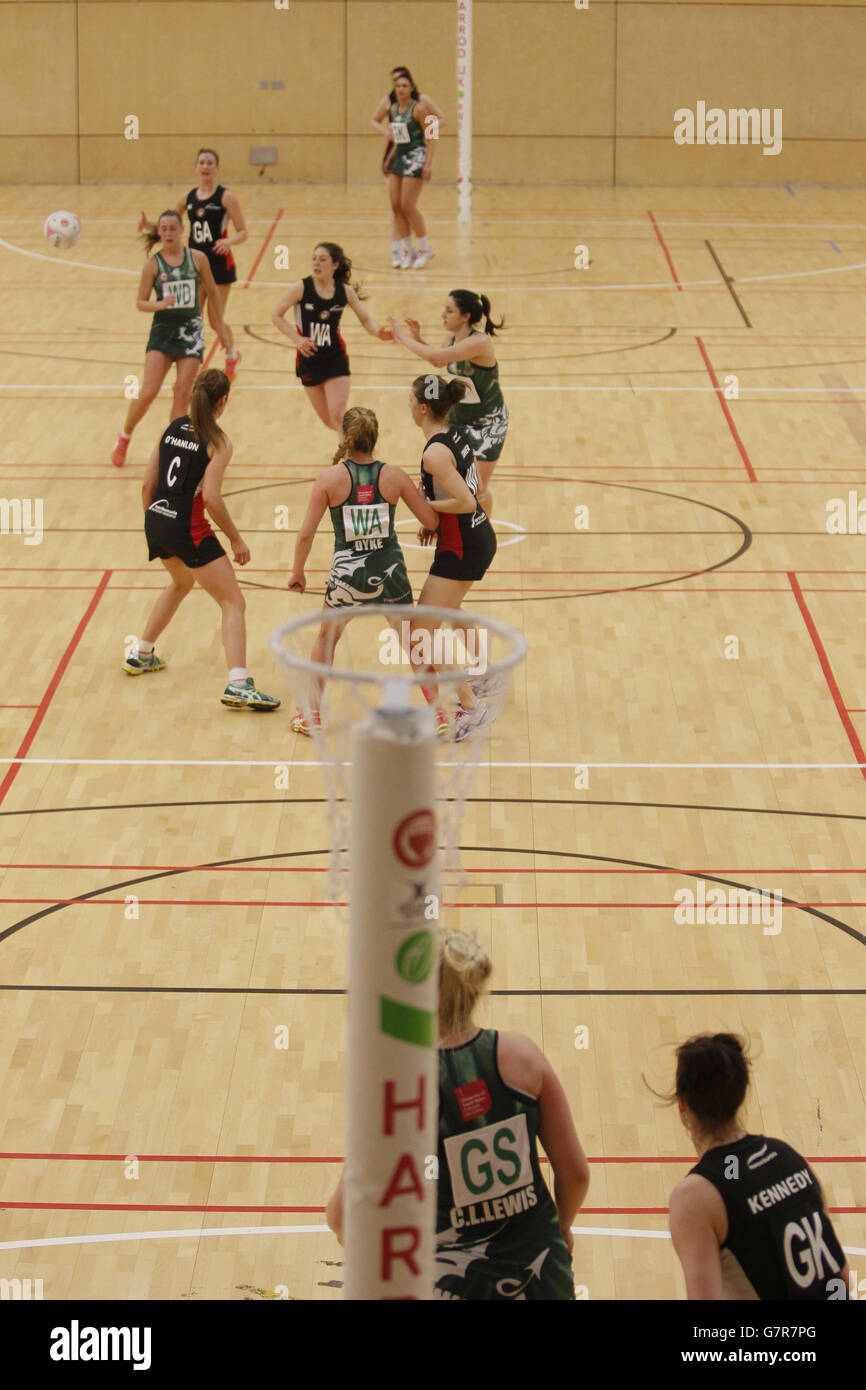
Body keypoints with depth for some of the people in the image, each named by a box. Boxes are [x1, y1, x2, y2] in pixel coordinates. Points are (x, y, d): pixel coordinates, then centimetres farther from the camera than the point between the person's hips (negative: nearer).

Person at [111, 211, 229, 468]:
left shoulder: (197, 258, -1)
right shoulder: (153, 264, -3)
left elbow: (213, 293, 10)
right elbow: (140, 302, -2)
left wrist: (221, 328, 12)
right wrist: (161, 304, -22)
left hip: (191, 331, 1)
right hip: (162, 330, -1)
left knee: (183, 394, -3)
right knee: (148, 392, -10)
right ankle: (124, 437, 12)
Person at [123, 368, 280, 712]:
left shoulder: (173, 428, 9)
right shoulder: (218, 442, -10)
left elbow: (147, 484, 11)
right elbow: (210, 497, -19)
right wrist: (236, 539, -10)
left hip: (157, 520, 8)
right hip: (188, 529, -7)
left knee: (181, 582, 36)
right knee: (233, 603, -4)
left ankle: (140, 656, 44)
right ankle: (238, 685, -20)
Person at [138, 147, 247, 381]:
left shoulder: (225, 197, -7)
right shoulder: (188, 198, 6)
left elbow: (242, 232, -8)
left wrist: (229, 241, -29)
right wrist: (148, 225, -5)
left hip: (219, 265, -4)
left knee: (215, 320, 0)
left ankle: (232, 355, 29)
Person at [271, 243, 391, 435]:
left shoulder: (345, 291, -6)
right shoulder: (300, 288, -12)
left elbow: (365, 318, 6)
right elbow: (276, 316, -4)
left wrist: (378, 333, -15)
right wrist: (297, 339, -17)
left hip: (336, 359, -1)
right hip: (309, 359, 1)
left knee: (337, 415, -15)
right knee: (328, 421, 11)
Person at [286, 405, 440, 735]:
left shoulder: (330, 478, -8)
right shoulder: (393, 475, -5)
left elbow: (306, 534, -7)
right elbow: (432, 521, -2)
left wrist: (297, 571, 9)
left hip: (347, 574, -1)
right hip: (389, 570, 1)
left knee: (327, 637, 25)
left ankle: (312, 714, 25)